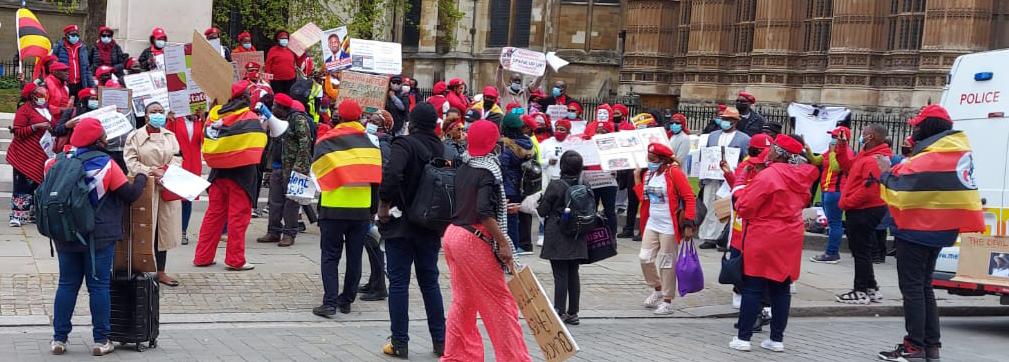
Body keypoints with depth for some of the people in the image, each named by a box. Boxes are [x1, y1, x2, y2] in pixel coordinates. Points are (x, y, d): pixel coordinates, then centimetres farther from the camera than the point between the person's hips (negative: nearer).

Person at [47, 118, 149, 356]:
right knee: (98, 285, 3)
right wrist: (142, 178, 8)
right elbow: (130, 194, -9)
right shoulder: (106, 164, -13)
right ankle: (101, 340, 7)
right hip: (99, 237, -4)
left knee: (67, 284, 11)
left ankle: (59, 338, 13)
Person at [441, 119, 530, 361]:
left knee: (462, 301, 16)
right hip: (474, 241, -8)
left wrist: (502, 209, 25)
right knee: (500, 302, -1)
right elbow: (484, 213, -24)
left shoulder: (464, 169, 9)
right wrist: (504, 243, -23)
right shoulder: (488, 171, -14)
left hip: (453, 233, 8)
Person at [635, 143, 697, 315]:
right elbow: (643, 198, 11)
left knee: (667, 263, 1)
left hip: (669, 227, -6)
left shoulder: (674, 173, -13)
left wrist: (688, 224, -18)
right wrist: (637, 177, 7)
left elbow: (689, 198, -14)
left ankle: (667, 301, 12)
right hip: (652, 224, 7)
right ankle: (657, 289, 26)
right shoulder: (648, 174, 8)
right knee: (645, 258, 2)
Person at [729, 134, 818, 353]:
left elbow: (744, 207, -16)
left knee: (753, 289, -1)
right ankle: (777, 338, 14)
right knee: (781, 289, 10)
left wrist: (739, 193, 5)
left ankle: (743, 337, 1)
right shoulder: (801, 177, 6)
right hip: (790, 240, 7)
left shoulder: (768, 175, -17)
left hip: (763, 240, -7)